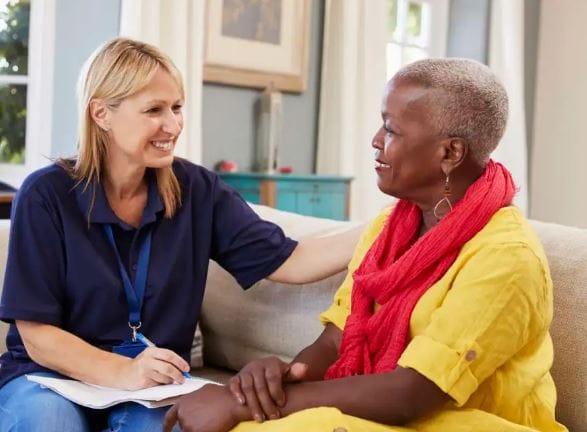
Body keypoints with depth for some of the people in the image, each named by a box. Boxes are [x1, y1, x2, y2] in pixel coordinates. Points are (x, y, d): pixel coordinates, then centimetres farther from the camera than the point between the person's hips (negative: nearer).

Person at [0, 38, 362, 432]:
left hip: (156, 382, 2)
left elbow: (289, 261, -7)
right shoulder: (46, 195, -11)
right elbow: (37, 335, -13)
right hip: (51, 376, -1)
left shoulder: (196, 189, -2)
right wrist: (122, 373, -29)